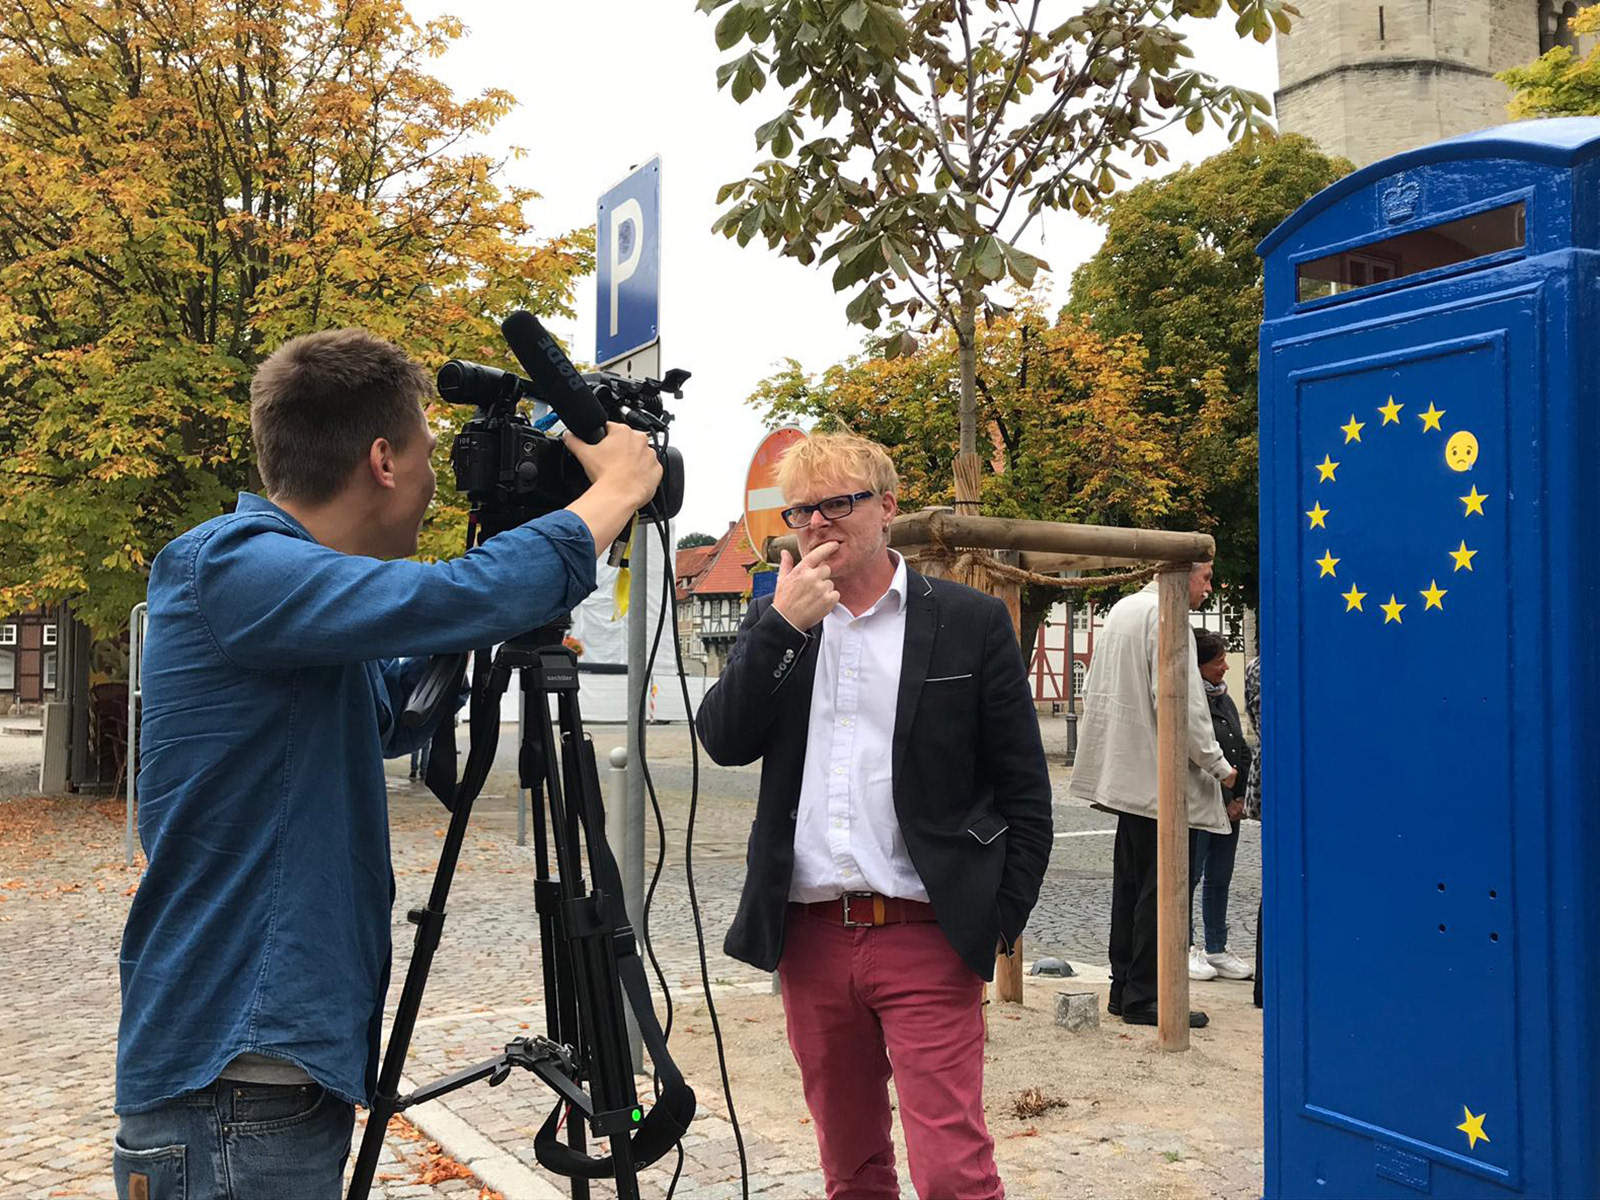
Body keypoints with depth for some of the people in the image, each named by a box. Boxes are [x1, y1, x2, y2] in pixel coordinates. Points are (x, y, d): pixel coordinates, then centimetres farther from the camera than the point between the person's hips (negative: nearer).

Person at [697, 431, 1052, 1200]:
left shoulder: (970, 623, -1)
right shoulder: (775, 623, 10)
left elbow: (1024, 792, 0)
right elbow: (724, 742, -4)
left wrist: (1002, 921, -6)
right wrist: (784, 623, -12)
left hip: (927, 937, -4)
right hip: (810, 936, 4)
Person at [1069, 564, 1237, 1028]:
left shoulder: (1122, 609, 14)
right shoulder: (1164, 616, -15)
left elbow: (1092, 691, 19)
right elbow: (1180, 704, -21)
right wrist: (1217, 764, -10)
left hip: (1128, 776, 9)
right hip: (1165, 778, -9)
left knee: (1130, 885, 14)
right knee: (1161, 890, -2)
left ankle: (1124, 989, 21)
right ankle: (1144, 996, 3)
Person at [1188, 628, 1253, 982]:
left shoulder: (1225, 700, 14)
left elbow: (1241, 751, 16)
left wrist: (1239, 797, 5)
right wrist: (1223, 800, -13)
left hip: (1229, 805, 8)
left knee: (1220, 878, 12)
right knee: (1190, 875, 1)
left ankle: (1217, 948, 20)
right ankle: (1185, 948, 11)